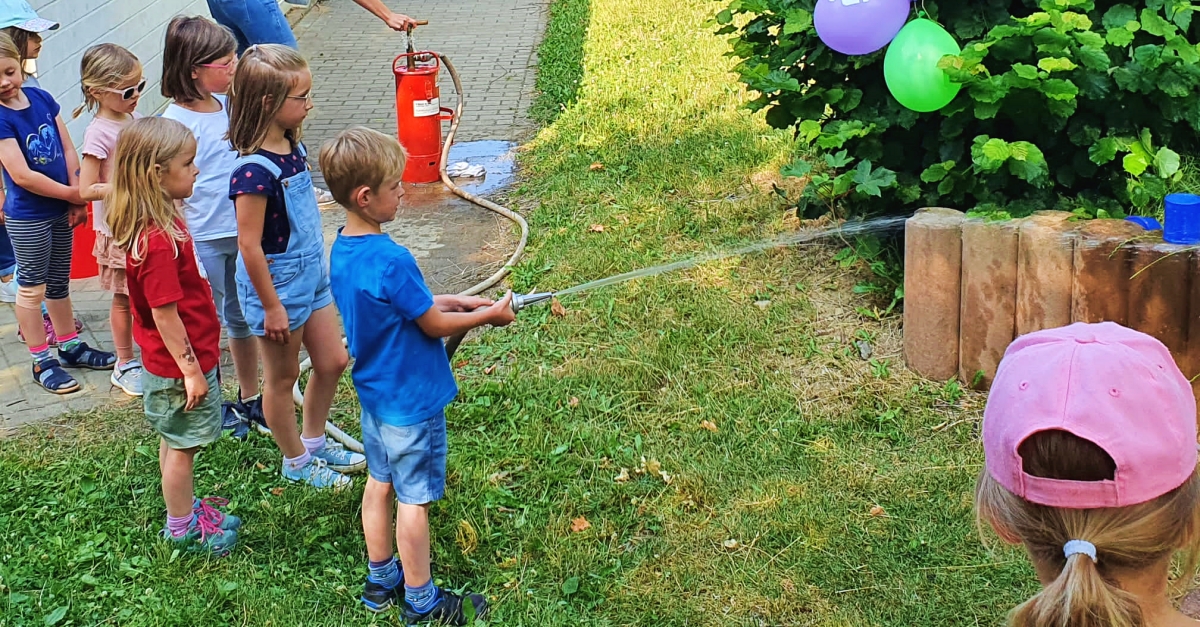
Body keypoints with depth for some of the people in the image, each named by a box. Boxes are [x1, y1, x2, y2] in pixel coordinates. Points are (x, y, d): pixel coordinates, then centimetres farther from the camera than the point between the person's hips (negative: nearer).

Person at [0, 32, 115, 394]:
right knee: (32, 287, 6)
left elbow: (67, 150, 3)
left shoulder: (41, 98, -1)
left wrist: (77, 199, -4)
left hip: (61, 211, 6)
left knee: (59, 282, 19)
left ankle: (70, 346, 34)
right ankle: (41, 362, 16)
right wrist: (72, 194, -15)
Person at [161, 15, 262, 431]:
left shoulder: (228, 105, 3)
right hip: (202, 241, -7)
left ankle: (249, 398, 36)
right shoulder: (175, 122, -18)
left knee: (241, 319, 20)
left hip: (242, 232, 7)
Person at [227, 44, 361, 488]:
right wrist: (271, 306, -18)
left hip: (310, 275, 9)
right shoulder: (255, 171, -29)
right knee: (282, 377, 12)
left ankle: (314, 442, 40)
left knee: (333, 362, 19)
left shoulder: (292, 147, -2)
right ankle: (296, 462, 31)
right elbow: (249, 245, -24)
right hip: (277, 284, -9)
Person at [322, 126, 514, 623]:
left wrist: (448, 300, 6)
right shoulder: (392, 261, -30)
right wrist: (488, 316, -6)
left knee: (379, 482, 20)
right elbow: (435, 326, -19)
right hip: (411, 400, -8)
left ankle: (381, 581, 35)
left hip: (373, 393, 9)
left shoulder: (342, 250, -2)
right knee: (414, 498, 6)